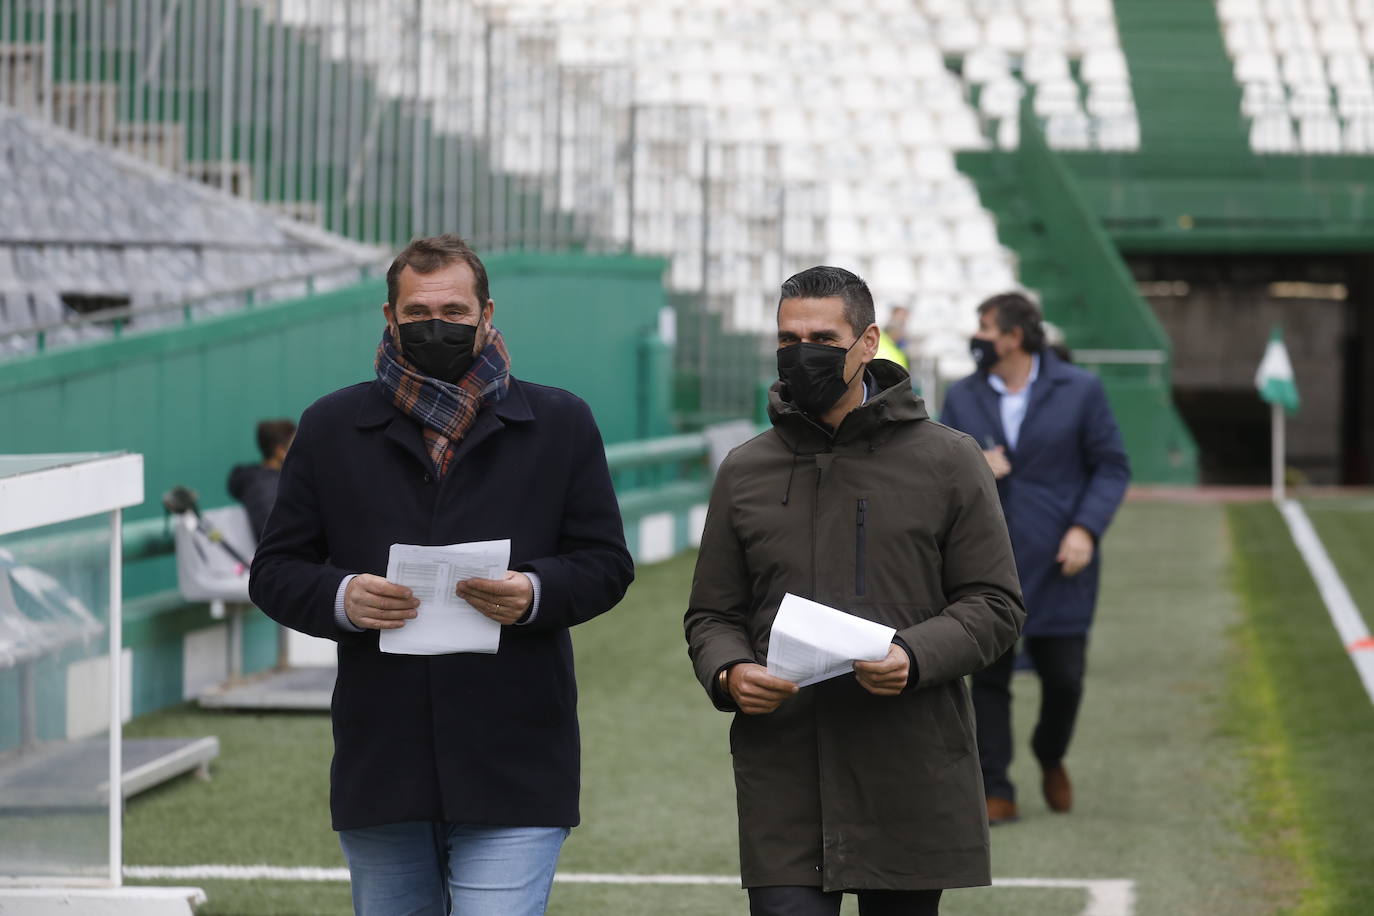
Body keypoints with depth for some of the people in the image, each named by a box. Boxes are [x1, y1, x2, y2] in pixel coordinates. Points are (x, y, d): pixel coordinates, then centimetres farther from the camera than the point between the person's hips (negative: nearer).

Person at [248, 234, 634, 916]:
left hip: (513, 774, -2)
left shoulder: (559, 425, 7)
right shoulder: (332, 428, 9)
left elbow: (606, 564, 6)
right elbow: (274, 572, 8)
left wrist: (534, 593, -15)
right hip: (379, 769, 2)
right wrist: (341, 598, -14)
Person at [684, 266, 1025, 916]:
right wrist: (728, 673, -8)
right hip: (782, 783, 1)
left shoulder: (948, 462, 4)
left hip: (912, 784, -1)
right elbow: (711, 614, 16)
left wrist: (915, 657, -17)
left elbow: (994, 605, 2)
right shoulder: (745, 472, 12)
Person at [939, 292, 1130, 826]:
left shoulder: (1079, 391, 0)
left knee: (1064, 676, 1)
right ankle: (995, 792, 3)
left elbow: (1112, 466, 1)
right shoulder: (962, 398, 9)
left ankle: (1051, 759, 30)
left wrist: (1086, 529, -12)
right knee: (988, 677, -1)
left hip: (1057, 562, -2)